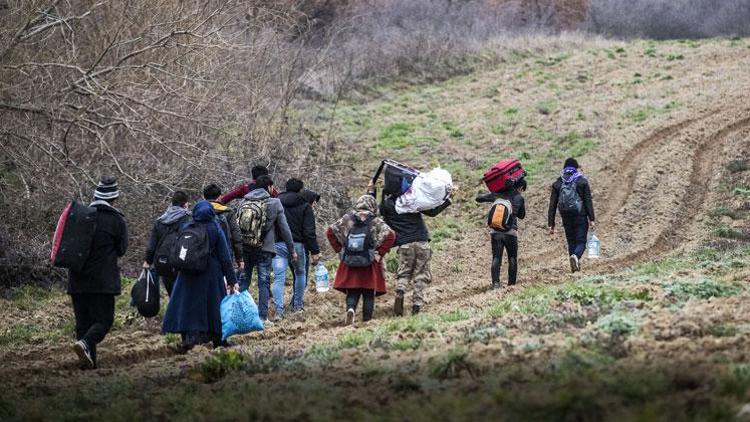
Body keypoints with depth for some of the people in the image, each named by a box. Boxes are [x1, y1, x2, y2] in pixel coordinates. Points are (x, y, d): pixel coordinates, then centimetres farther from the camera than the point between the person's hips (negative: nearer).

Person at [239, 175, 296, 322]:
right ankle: (262, 316, 0)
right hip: (265, 249, -3)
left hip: (245, 248, 3)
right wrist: (292, 250, 6)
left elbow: (237, 226, 9)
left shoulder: (244, 203, 6)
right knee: (264, 282, 2)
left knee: (243, 281, 12)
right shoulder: (275, 203, -3)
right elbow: (284, 229, -2)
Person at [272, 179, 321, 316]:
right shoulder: (305, 206, -1)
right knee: (300, 273, 21)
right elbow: (309, 231, -6)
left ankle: (279, 309, -10)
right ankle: (298, 304, 25)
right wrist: (315, 251, -4)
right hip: (297, 245, -1)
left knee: (279, 278, -1)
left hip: (278, 245, 1)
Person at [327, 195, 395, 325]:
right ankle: (367, 321, 5)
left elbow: (330, 231, 6)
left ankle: (351, 309, -21)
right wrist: (380, 253, -6)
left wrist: (339, 249, 9)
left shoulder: (347, 219, 5)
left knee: (352, 292, 7)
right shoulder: (376, 222, -2)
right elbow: (390, 235, -13)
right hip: (370, 265, -1)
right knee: (369, 294, 8)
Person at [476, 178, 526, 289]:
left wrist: (490, 195, 25)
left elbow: (478, 198, 11)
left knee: (496, 258, 2)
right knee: (512, 258, 11)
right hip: (510, 232, -1)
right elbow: (521, 215, 16)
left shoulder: (498, 194, 5)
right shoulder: (519, 198, 2)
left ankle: (495, 283, -13)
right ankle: (511, 284, 9)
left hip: (495, 231, 1)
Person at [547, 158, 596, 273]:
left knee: (571, 242, 16)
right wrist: (592, 219, -4)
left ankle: (575, 265, 13)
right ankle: (576, 256, -30)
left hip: (566, 218, 3)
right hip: (581, 217, -3)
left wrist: (551, 224, 5)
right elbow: (588, 201, -6)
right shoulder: (582, 182, -2)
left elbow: (552, 205, 3)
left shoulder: (558, 183, 5)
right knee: (581, 241, 0)